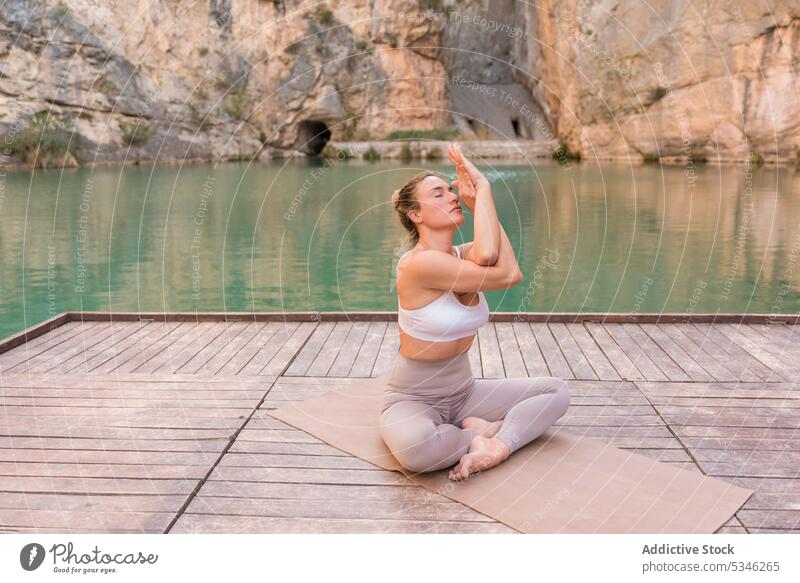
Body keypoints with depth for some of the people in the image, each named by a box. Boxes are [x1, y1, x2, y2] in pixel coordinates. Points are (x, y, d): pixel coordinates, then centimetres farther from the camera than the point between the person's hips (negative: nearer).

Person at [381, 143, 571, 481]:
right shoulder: (418, 263, -24)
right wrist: (483, 191, -25)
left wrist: (477, 200, -19)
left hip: (463, 392, 7)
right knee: (414, 447, -41)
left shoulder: (462, 255, 0)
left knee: (558, 390, -2)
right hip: (412, 399, -7)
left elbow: (487, 255, -25)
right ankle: (482, 432, -12)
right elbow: (508, 274, -28)